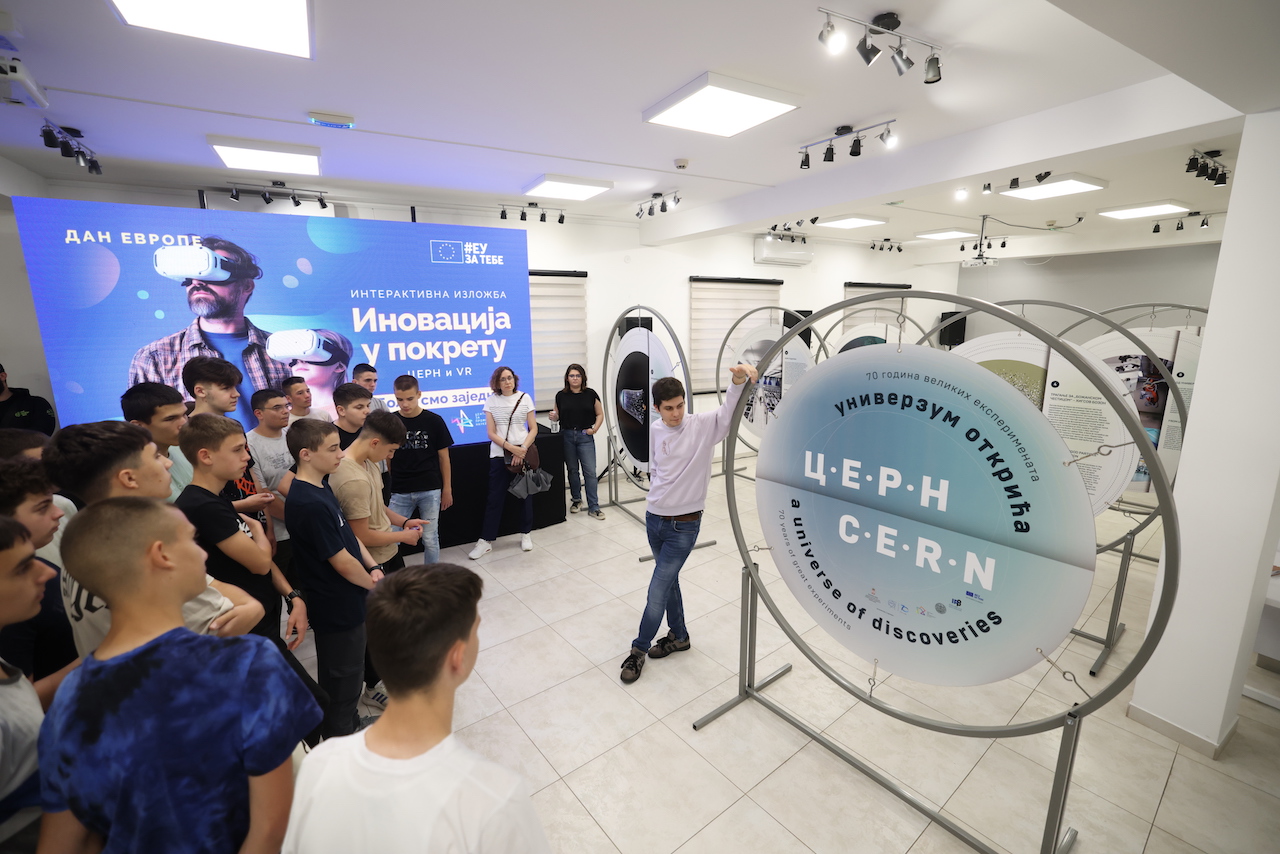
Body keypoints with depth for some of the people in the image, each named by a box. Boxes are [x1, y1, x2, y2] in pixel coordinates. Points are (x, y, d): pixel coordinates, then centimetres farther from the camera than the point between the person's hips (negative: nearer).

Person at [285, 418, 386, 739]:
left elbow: (348, 534, 9)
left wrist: (373, 567, -3)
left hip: (345, 602, 9)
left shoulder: (320, 488, 1)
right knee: (343, 680, 12)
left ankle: (350, 724, 47)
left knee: (348, 675, 27)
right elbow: (342, 562, -24)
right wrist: (374, 584, -8)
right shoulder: (310, 504, -29)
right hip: (337, 608, -9)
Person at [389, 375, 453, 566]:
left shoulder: (434, 421, -3)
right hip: (399, 492, 1)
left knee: (430, 539, 9)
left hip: (430, 490, -1)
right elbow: (386, 458, 7)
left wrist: (447, 489, 2)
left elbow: (443, 456, 2)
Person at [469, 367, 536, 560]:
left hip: (523, 453, 1)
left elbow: (533, 428, 0)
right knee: (495, 498, 2)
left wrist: (523, 449, -14)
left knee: (525, 494, 8)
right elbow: (491, 433, -4)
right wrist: (511, 448, -16)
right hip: (499, 455, 0)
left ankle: (525, 534, 24)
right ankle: (486, 541, 11)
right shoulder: (491, 401, 0)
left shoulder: (524, 398, 1)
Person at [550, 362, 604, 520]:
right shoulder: (561, 395, 4)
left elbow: (600, 414, 6)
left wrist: (595, 429, -8)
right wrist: (553, 416, -10)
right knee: (572, 470, 13)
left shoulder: (590, 394, 1)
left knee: (590, 471, -5)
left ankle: (593, 507, 1)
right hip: (566, 436, 2)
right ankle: (576, 500, 31)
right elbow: (557, 416, 12)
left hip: (585, 437, -2)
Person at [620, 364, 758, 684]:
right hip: (654, 518, 5)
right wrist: (658, 495, 3)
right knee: (669, 580, 20)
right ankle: (679, 635, 42)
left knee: (658, 590, 0)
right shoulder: (654, 431, 0)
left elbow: (729, 411, -31)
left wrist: (739, 378, -48)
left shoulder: (703, 425, -13)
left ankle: (639, 649, 23)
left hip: (684, 525, -5)